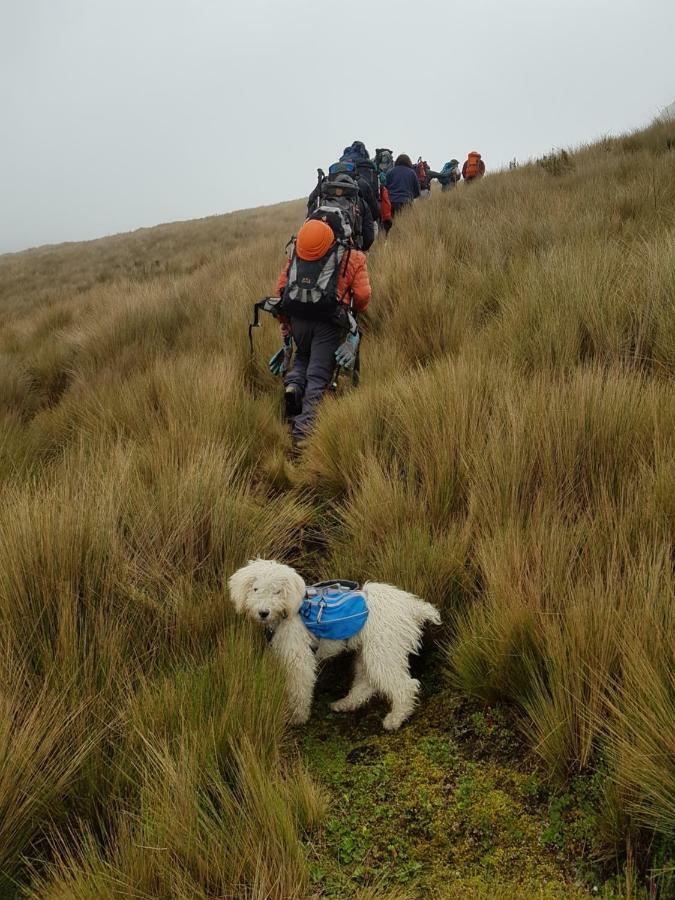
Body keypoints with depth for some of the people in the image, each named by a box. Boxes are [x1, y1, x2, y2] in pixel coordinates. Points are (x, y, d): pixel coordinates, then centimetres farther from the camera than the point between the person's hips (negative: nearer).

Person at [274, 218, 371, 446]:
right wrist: (355, 313, 21)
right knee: (318, 376, 2)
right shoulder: (353, 257, 2)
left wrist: (284, 321, 20)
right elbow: (362, 295, -2)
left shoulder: (296, 251, 11)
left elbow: (281, 287, 11)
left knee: (303, 357, 31)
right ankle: (302, 430, -9)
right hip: (328, 324, -3)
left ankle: (293, 384, 0)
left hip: (298, 318, 3)